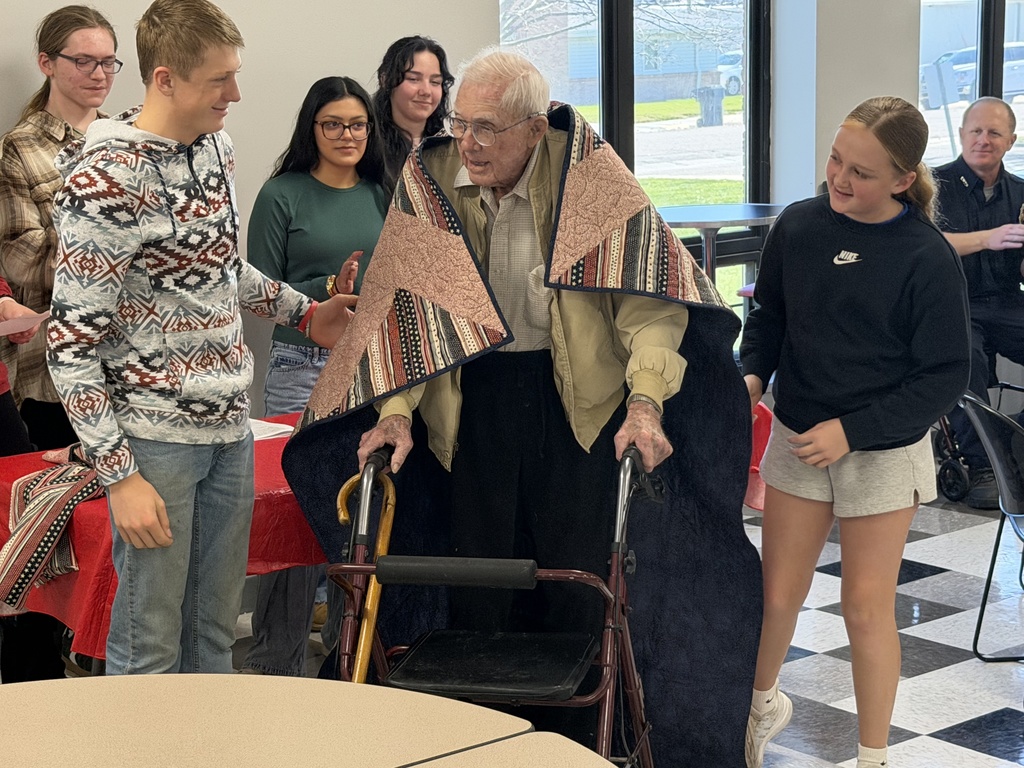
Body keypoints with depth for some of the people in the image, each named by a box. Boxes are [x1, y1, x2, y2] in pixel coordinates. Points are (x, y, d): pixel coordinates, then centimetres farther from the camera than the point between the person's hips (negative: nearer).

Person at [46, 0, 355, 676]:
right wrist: (120, 475, -18)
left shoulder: (216, 146, 7)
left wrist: (305, 313, 17)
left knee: (216, 629, 16)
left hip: (230, 426, 7)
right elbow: (72, 342, -16)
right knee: (151, 645, 2)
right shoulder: (107, 178, -17)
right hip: (154, 440, -7)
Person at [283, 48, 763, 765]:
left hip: (579, 398, -1)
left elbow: (645, 292, -12)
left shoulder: (587, 173, -10)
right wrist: (397, 410, -12)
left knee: (581, 579, 4)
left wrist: (644, 401, -22)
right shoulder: (429, 179, -4)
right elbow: (407, 303, -2)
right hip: (471, 402, 2)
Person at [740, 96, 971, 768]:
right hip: (796, 442, 3)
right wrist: (753, 374, -6)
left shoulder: (928, 258, -15)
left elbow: (945, 376, -12)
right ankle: (762, 704, 39)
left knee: (868, 608, 5)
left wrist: (853, 430, -18)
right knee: (778, 592, 11)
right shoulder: (798, 225, -5)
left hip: (883, 453, -3)